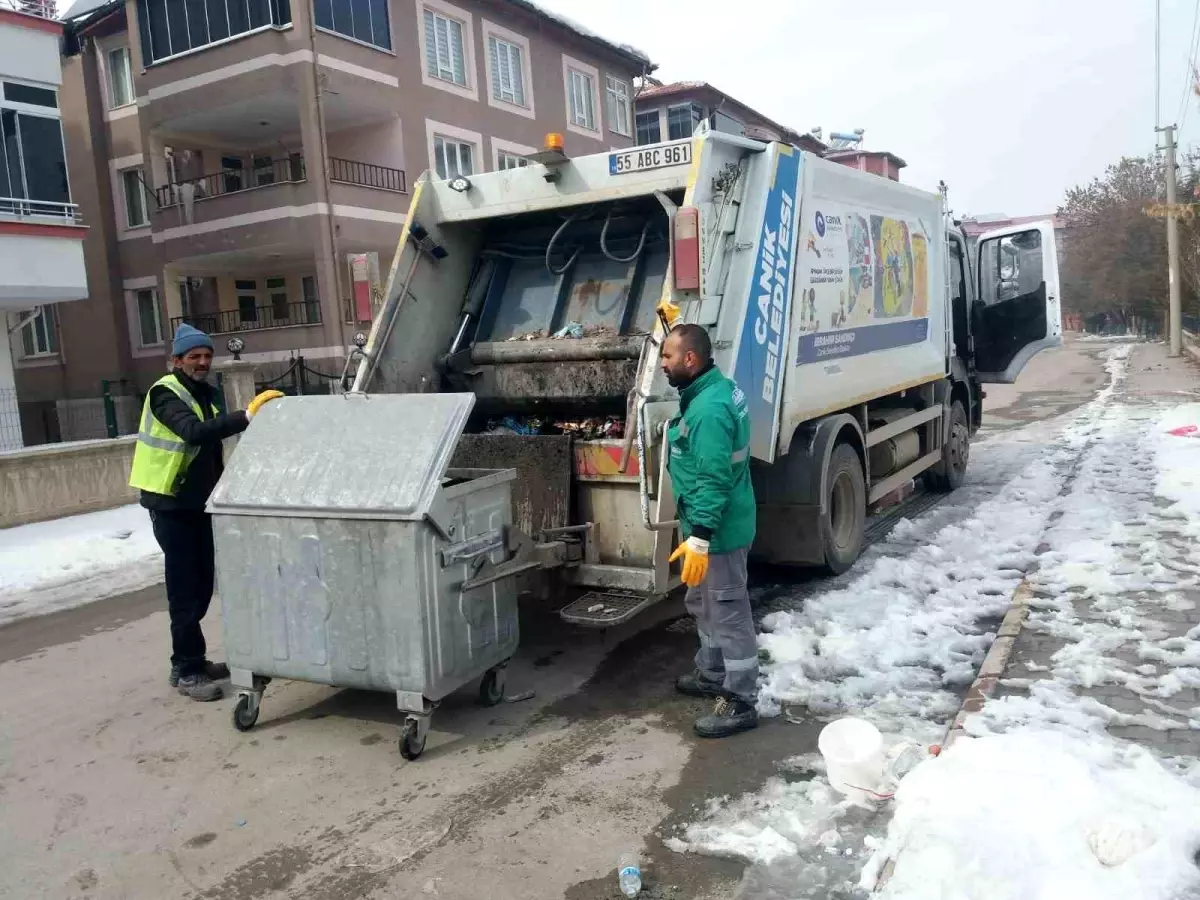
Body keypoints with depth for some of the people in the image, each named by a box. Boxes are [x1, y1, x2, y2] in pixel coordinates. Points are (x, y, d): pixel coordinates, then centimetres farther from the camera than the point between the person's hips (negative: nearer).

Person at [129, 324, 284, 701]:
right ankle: (186, 671, 0)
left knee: (202, 585, 12)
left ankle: (191, 661, 23)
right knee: (185, 589, -7)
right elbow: (195, 432, -34)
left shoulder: (204, 394, 13)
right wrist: (247, 415, -42)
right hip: (171, 505, -8)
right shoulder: (165, 394, -14)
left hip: (197, 503, 8)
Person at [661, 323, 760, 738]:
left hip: (718, 530, -11)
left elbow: (713, 481, -29)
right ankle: (711, 675, 41)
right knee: (704, 604, 24)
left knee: (729, 614, 0)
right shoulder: (719, 387, 6)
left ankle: (740, 703, 12)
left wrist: (698, 537, -28)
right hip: (716, 524, 11)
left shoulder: (709, 410, -26)